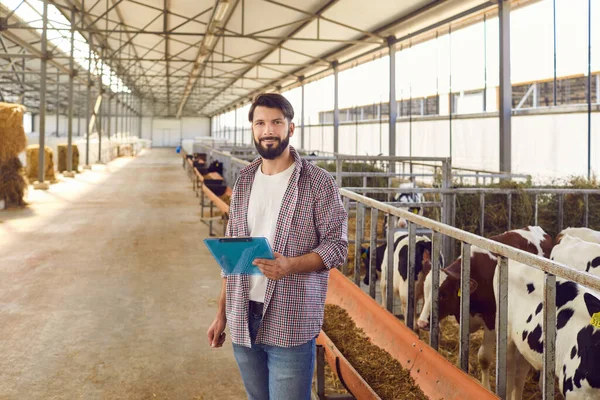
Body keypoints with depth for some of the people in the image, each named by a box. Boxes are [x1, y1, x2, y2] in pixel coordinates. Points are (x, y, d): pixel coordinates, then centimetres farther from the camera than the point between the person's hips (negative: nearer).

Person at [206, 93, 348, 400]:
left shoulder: (318, 182, -6)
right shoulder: (244, 181, 10)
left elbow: (337, 246, -7)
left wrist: (290, 265, -25)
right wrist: (221, 314, 12)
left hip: (290, 323, -5)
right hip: (243, 319, 5)